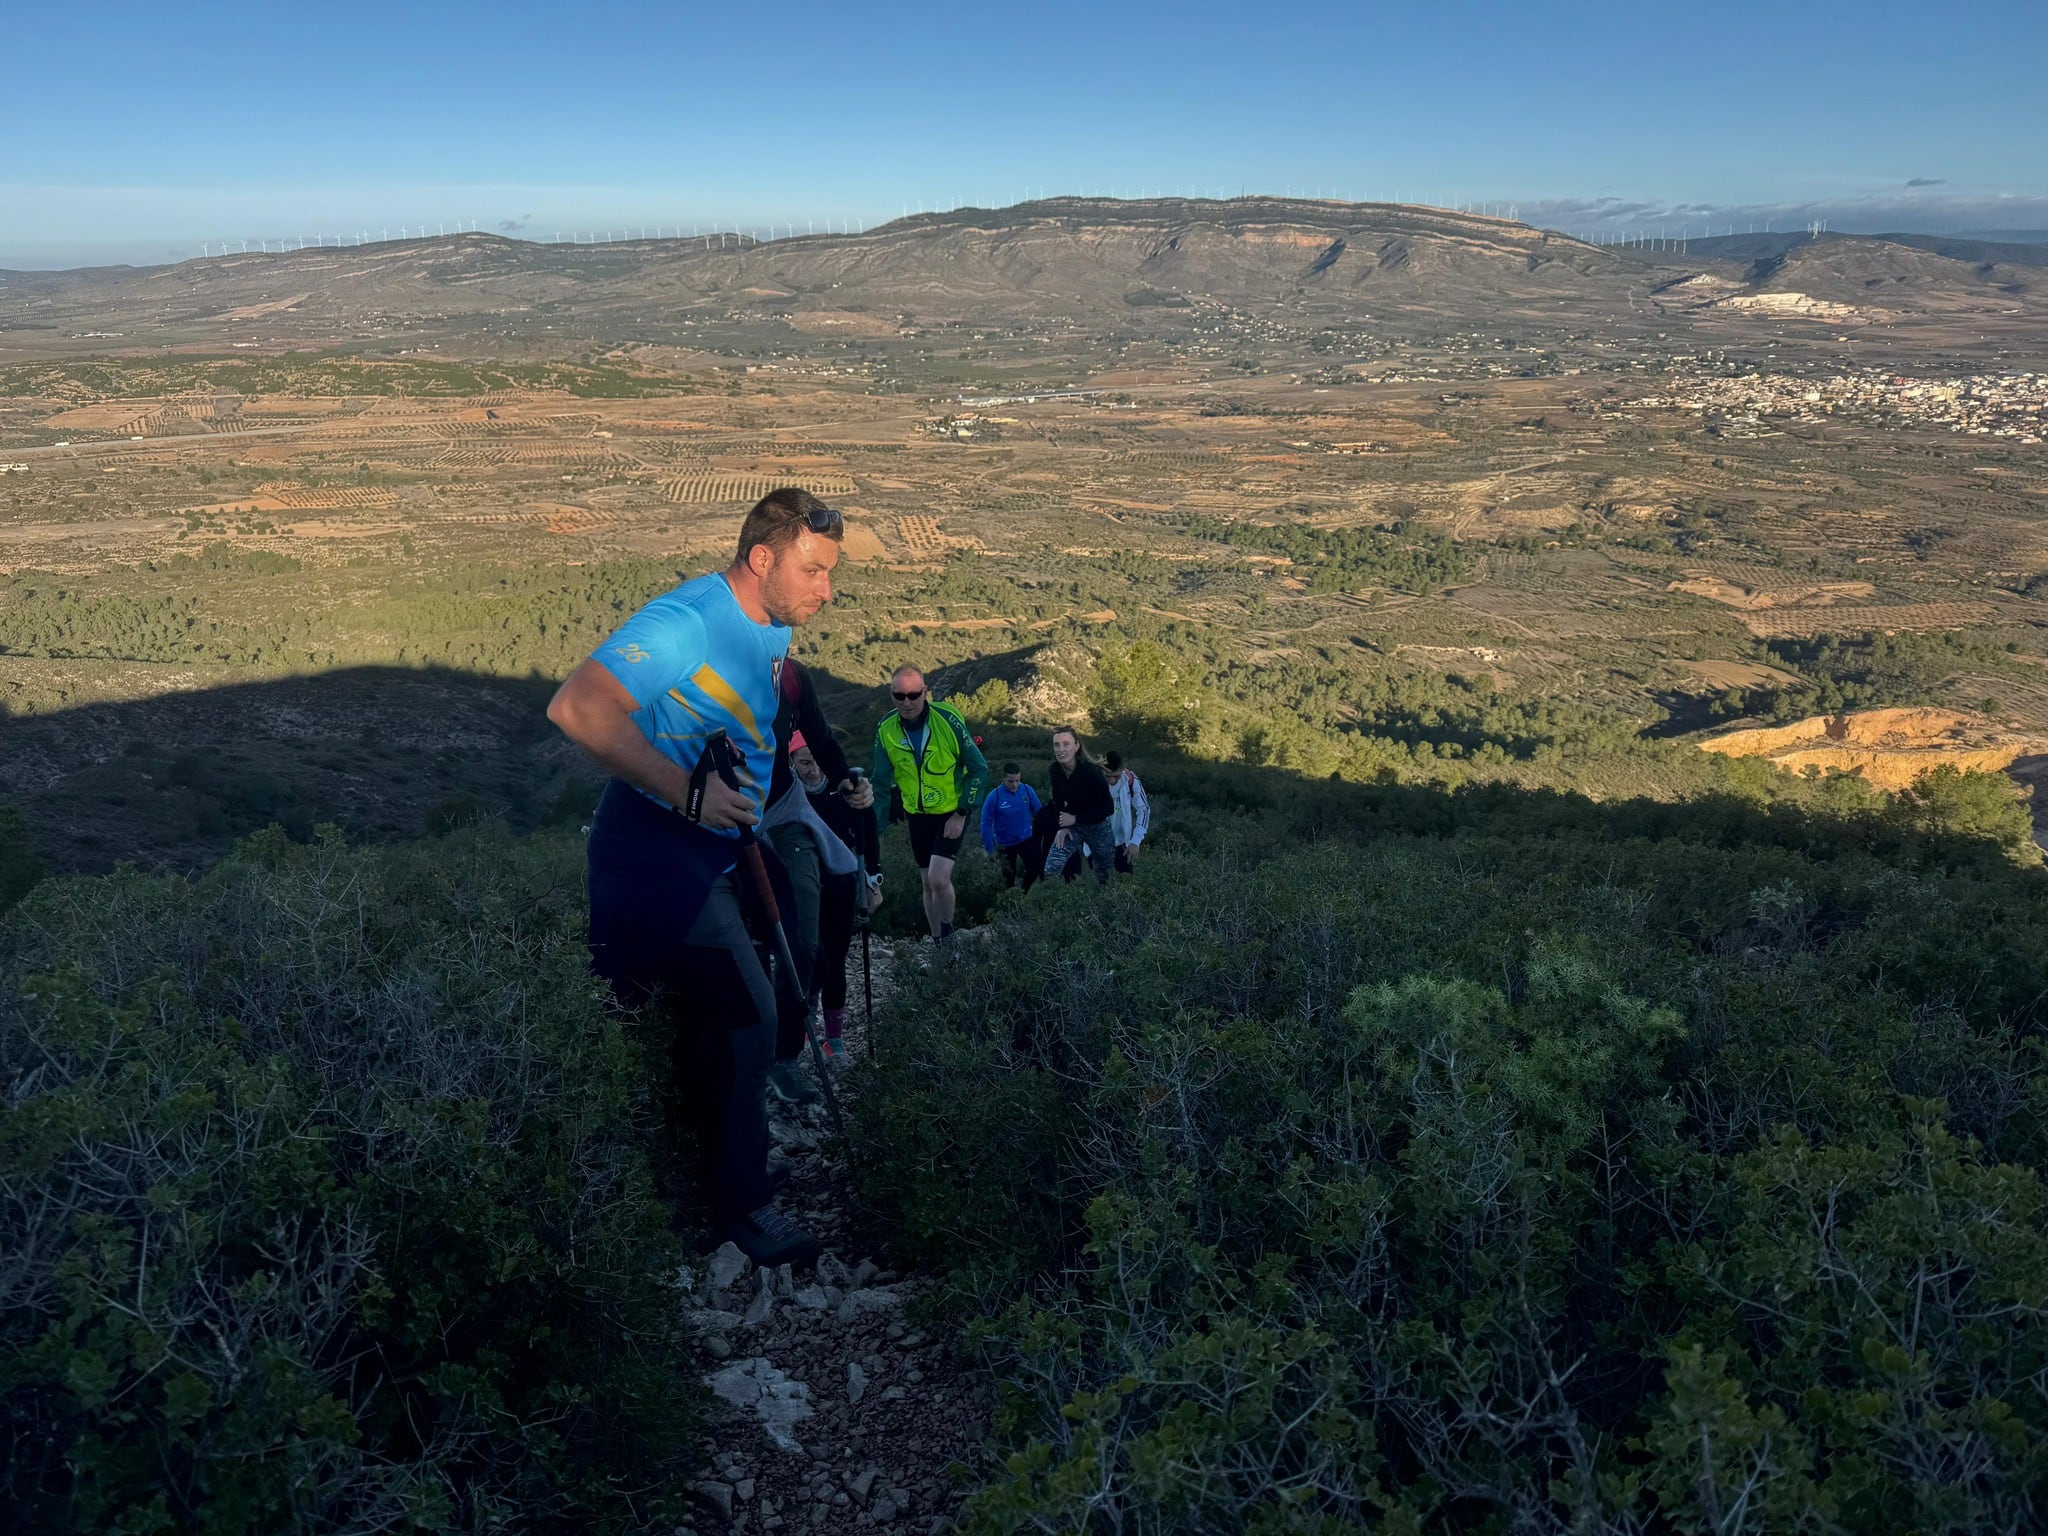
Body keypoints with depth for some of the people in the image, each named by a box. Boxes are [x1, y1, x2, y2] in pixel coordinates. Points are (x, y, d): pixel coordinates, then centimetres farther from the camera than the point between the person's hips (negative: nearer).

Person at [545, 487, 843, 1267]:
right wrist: (684, 789, -33)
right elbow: (575, 707, -32)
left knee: (707, 1022, 17)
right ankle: (741, 1203, 5)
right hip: (654, 848, -9)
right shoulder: (686, 621, -21)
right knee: (746, 1016, -11)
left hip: (711, 852, 9)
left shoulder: (771, 630, 9)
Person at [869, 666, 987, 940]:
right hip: (917, 814, 4)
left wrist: (962, 813, -13)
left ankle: (948, 936, 4)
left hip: (952, 812, -4)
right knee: (928, 883, 10)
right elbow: (881, 782, -1)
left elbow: (979, 768, -10)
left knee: (939, 879, -18)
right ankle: (937, 944, 24)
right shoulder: (886, 729, -11)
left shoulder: (948, 720, -21)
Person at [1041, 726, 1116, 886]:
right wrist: (1062, 826, -8)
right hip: (1071, 824, 4)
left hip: (1097, 827, -4)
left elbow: (1108, 808, -22)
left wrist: (1075, 819, -22)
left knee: (1103, 875, 13)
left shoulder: (1091, 771, -27)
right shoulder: (1055, 769, -12)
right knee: (1050, 870, -11)